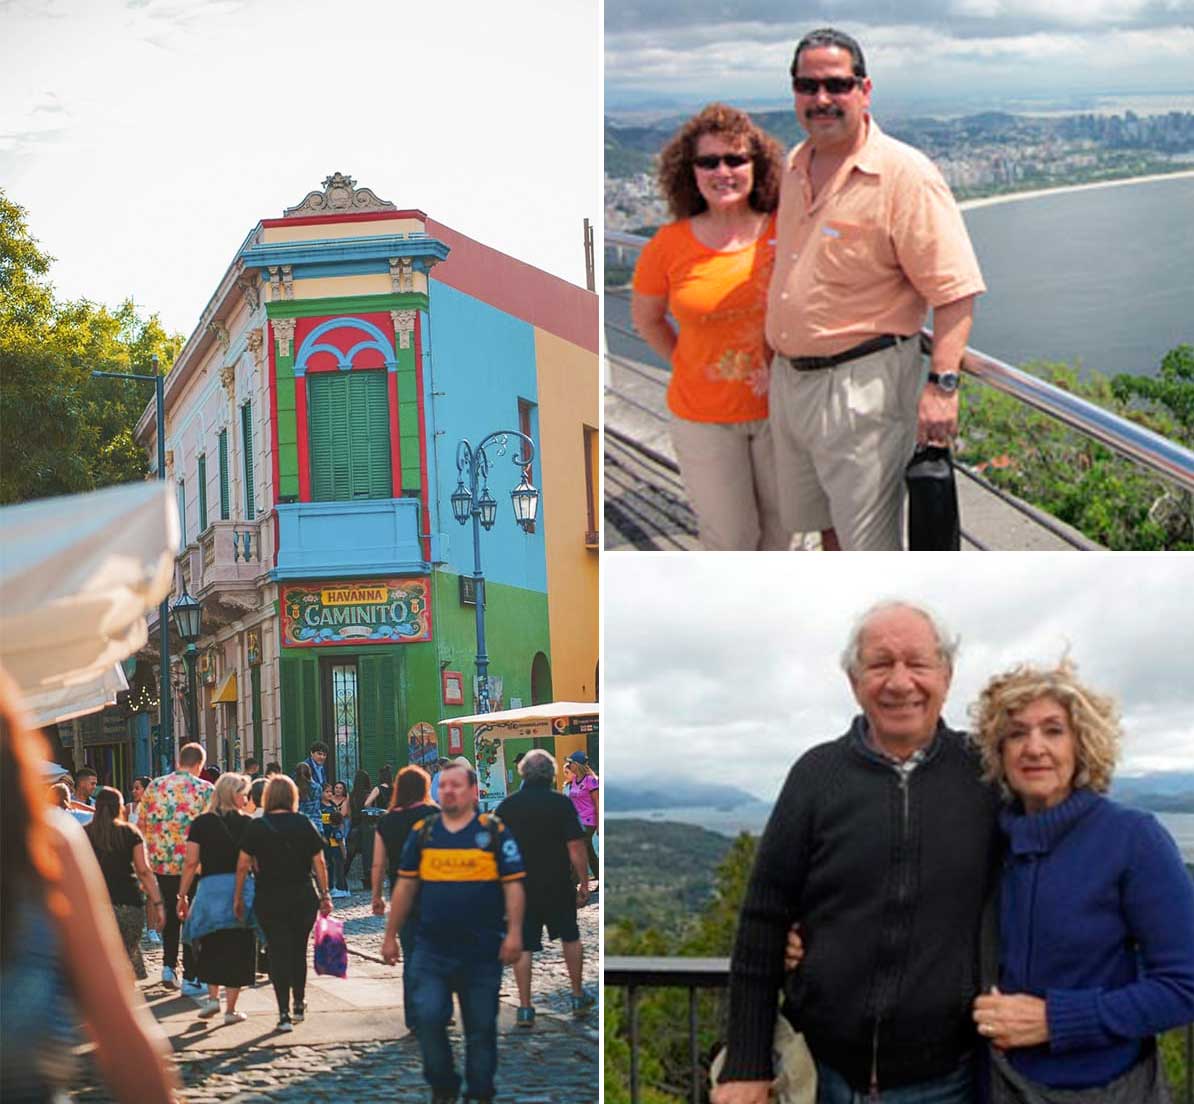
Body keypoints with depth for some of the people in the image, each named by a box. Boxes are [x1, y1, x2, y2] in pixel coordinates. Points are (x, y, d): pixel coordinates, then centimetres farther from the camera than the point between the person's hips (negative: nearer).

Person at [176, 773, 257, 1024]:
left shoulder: (201, 823, 2)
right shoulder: (246, 823, 0)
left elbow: (191, 863, -2)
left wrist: (182, 896, 4)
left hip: (210, 887, 1)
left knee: (210, 947, 19)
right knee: (237, 950, 6)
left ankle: (213, 996, 8)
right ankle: (230, 1010, 8)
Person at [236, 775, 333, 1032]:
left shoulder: (256, 827, -4)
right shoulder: (305, 825, -1)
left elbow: (243, 866, -5)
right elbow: (319, 863, -1)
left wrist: (238, 897, 3)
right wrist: (324, 895, 6)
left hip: (269, 900, -2)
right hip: (303, 899, 2)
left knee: (278, 952, 1)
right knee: (299, 950, 18)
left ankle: (284, 1013, -5)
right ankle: (299, 1004, 27)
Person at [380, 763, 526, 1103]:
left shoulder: (495, 832, -1)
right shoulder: (422, 832, 6)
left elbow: (513, 884, -4)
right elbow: (405, 886, 10)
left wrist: (514, 933, -14)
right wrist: (390, 936, 10)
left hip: (482, 951, -2)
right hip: (431, 950, 2)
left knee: (481, 1027, 7)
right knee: (427, 1018, -7)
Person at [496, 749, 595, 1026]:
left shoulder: (506, 807, -1)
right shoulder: (561, 804, -9)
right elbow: (576, 848, -11)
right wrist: (583, 883, -2)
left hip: (520, 887, 1)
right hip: (558, 886, -1)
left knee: (522, 947, 5)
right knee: (570, 938, 18)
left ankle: (525, 1008, 4)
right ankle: (578, 998, 25)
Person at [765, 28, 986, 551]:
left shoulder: (905, 174, -14)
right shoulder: (793, 168, 9)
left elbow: (954, 289, -17)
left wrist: (942, 383, -26)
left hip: (864, 384, -7)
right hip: (789, 380, 8)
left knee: (869, 542, -4)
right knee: (826, 525, 20)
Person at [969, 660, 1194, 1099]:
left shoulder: (1135, 838, -15)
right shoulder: (999, 839, -2)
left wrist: (1052, 1019, -22)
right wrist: (988, 1012, -6)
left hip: (1106, 1086, -4)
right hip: (1007, 1078, 4)